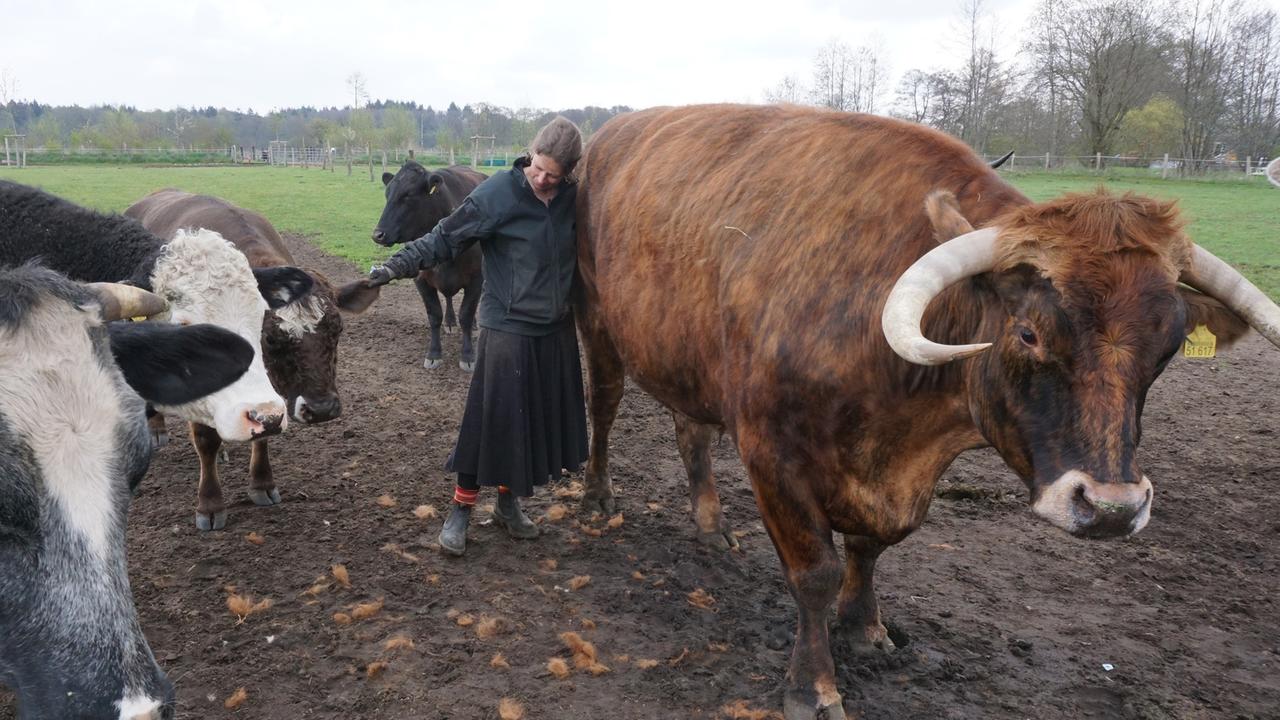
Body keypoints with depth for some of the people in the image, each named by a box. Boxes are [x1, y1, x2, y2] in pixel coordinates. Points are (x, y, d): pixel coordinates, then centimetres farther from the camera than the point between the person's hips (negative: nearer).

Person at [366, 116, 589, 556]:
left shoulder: (574, 199, -1)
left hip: (557, 330, 5)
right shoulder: (497, 194, -14)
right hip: (507, 327, -5)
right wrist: (400, 264, -20)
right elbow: (446, 239, -11)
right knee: (490, 417, -3)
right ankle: (461, 510, 14)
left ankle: (509, 503, 29)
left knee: (541, 418, 11)